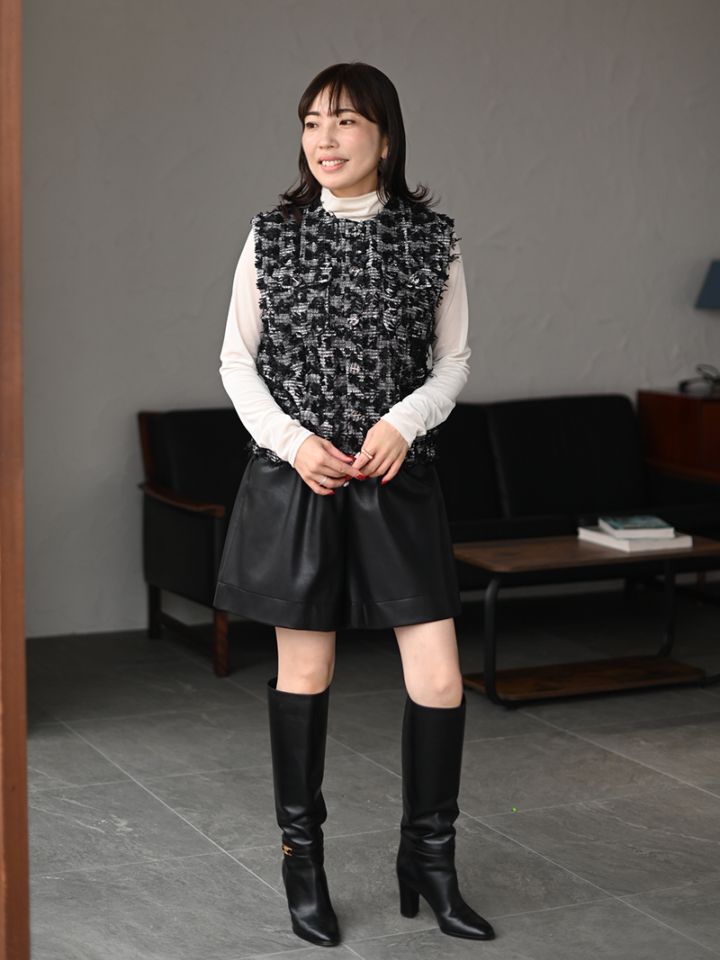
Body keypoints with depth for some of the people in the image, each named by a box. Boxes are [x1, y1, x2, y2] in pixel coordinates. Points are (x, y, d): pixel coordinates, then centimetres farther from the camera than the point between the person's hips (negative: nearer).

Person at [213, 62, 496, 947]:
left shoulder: (431, 241, 0)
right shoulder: (273, 236, 0)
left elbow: (453, 361, 6)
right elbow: (236, 359, 4)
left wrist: (404, 421, -12)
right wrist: (292, 440, -10)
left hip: (396, 479, 1)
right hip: (293, 478, 0)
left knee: (438, 679, -2)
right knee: (303, 673, 7)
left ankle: (428, 862, 17)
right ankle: (302, 861, 24)